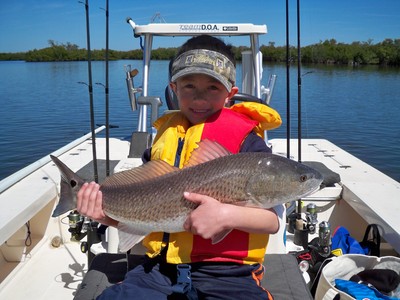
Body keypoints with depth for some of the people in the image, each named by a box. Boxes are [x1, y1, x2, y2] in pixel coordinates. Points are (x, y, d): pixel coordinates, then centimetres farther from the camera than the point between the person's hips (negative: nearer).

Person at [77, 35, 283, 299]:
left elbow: (273, 220, -6)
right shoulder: (166, 137, 12)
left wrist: (228, 214, -24)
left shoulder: (245, 140, -3)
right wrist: (109, 216, 1)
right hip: (161, 270, 4)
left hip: (227, 276, -4)